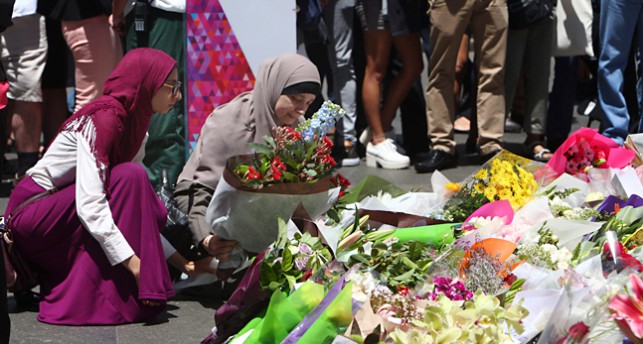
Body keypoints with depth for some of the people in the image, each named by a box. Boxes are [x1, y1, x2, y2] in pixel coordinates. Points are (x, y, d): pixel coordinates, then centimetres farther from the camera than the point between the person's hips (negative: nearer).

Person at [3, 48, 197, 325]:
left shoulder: (135, 126, 7)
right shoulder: (102, 119, -21)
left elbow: (142, 204, 5)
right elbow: (89, 206, -30)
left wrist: (179, 260, -1)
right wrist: (133, 261, -33)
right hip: (31, 213, -9)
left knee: (154, 211, -5)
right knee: (129, 177, -23)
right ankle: (115, 301, -22)